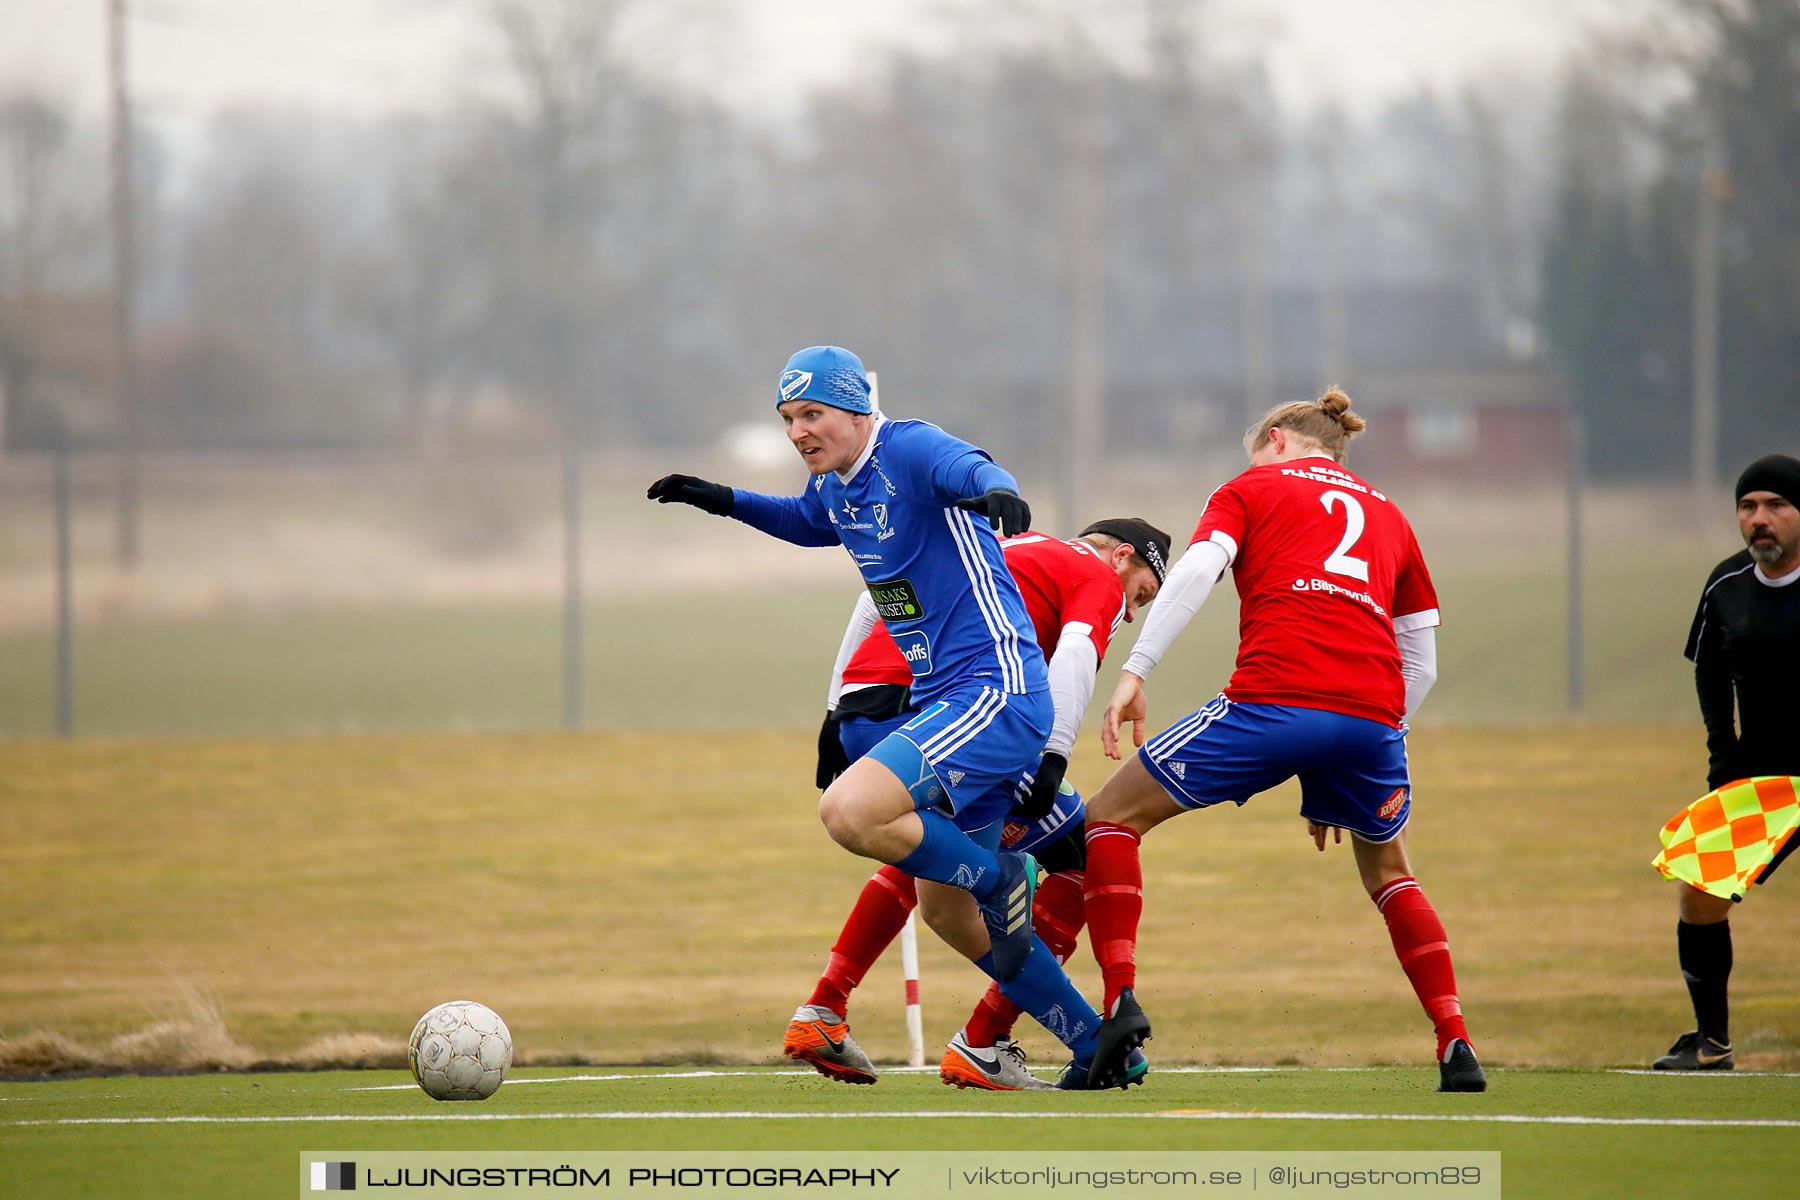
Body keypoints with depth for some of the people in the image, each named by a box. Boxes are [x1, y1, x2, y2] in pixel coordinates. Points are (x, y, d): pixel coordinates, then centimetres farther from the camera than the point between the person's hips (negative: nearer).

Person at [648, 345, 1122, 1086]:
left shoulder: (908, 449, -13)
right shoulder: (832, 484, 13)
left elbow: (967, 466, -37)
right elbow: (812, 523, 38)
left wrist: (994, 491, -59)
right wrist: (727, 502, 26)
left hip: (996, 691, -10)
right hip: (943, 698, 10)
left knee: (848, 812, -27)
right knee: (945, 910, 14)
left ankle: (1002, 882, -4)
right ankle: (1098, 1047, 23)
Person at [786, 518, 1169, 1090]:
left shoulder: (998, 550, 34)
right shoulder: (1099, 579, 13)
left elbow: (877, 598, 28)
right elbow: (1074, 654, -8)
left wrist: (837, 711, 27)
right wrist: (1053, 757, -19)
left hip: (856, 714, 8)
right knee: (1083, 856, 3)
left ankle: (819, 1016, 29)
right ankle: (981, 1046, -2)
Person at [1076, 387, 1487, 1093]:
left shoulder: (1252, 488, 19)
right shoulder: (1387, 516, 30)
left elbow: (1197, 569, -1)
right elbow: (1422, 663, 26)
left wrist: (1135, 673, -9)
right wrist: (1336, 782, 28)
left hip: (1273, 699, -4)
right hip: (1373, 716, 4)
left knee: (1111, 818, 12)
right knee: (1388, 871, 30)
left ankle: (1121, 999, -7)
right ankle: (1456, 1047, 16)